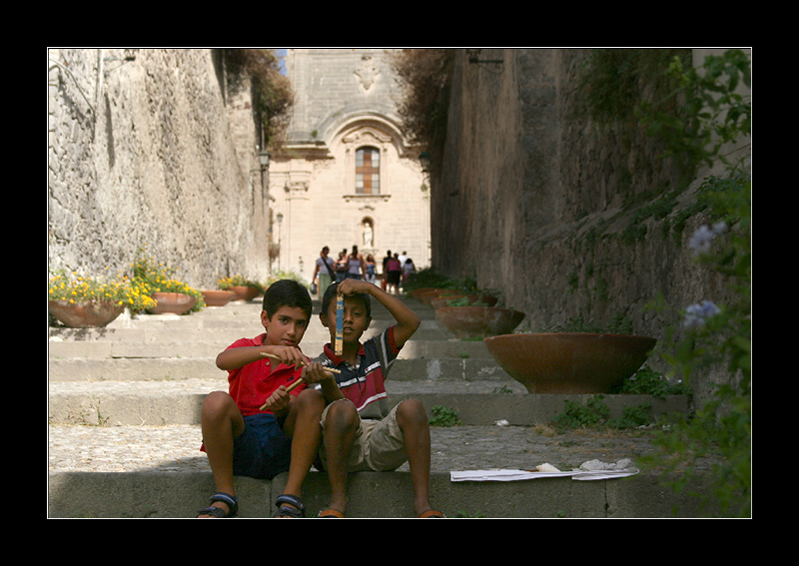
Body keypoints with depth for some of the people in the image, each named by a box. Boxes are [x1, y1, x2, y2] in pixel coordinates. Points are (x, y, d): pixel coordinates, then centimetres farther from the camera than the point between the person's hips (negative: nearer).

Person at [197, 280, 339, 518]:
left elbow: (290, 413, -6)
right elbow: (222, 360, -20)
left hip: (282, 449, 1)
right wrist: (270, 350, -36)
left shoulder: (301, 365, 11)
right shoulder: (247, 348, 8)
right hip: (240, 446, -1)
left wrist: (282, 405, -32)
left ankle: (291, 496, -24)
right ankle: (224, 497, -18)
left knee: (312, 398, -23)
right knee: (217, 401, -28)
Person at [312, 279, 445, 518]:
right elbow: (339, 403, -9)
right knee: (342, 410, -33)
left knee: (411, 407, -24)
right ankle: (337, 499, -23)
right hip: (343, 449, -3)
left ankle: (422, 501, -25)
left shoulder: (375, 352, 17)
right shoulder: (321, 367, 7)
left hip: (380, 447, 3)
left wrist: (369, 288, -2)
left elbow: (411, 322, 3)